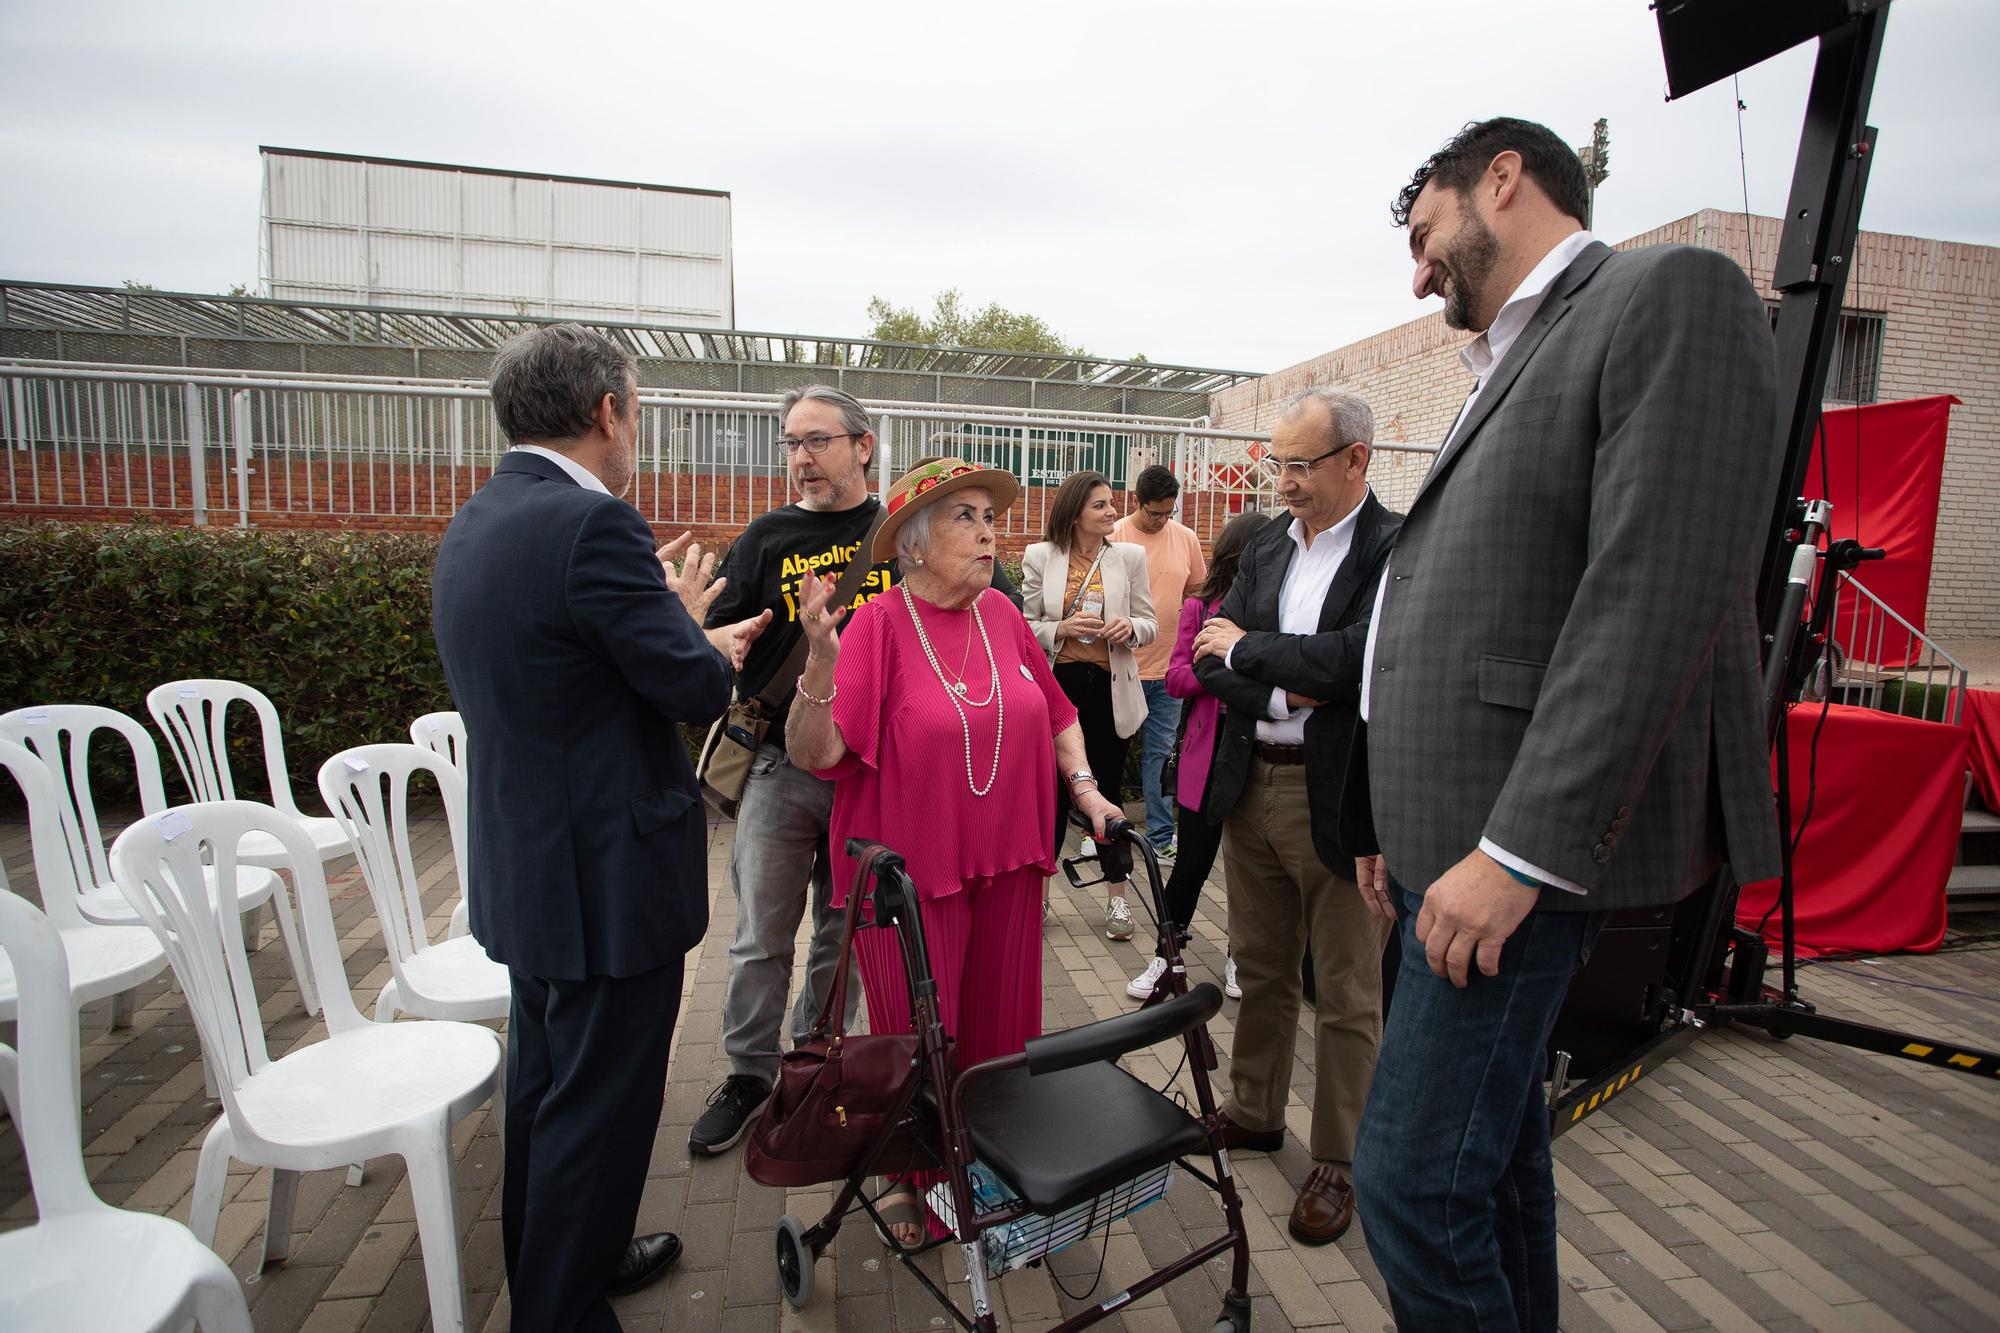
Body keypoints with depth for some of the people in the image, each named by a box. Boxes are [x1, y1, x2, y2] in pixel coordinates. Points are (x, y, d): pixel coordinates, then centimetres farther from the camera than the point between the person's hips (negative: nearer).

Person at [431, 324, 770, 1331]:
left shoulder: (471, 526, 7)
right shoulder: (593, 525, -23)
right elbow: (698, 689, -20)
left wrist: (687, 635, 14)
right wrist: (684, 620, 1)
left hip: (523, 865, 10)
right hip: (607, 878, -10)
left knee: (545, 1089, 26)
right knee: (598, 1113, 8)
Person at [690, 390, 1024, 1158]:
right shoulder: (766, 538, 5)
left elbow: (999, 608, 4)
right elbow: (718, 645, 2)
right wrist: (710, 637, -22)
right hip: (781, 767, 1)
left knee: (844, 934, 15)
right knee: (761, 936, 7)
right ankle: (750, 1073, 27)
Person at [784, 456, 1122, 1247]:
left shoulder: (1001, 614, 2)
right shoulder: (879, 626, -14)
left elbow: (1055, 712, 16)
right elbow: (813, 753, -19)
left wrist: (1084, 786, 8)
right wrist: (821, 659, -33)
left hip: (1006, 862, 5)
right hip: (912, 870, -5)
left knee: (1000, 1024, 17)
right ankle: (909, 1179, 35)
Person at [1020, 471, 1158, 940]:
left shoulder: (1130, 556, 2)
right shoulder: (1039, 556, 0)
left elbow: (1150, 625, 6)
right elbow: (1024, 627, 2)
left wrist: (1130, 628, -16)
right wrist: (1061, 629, -17)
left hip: (1109, 688, 1)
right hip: (1057, 685, 0)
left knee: (1108, 790, 10)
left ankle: (1118, 896, 23)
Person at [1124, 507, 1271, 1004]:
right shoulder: (1200, 606, 2)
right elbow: (1176, 678, -2)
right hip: (1210, 748, 0)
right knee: (1193, 860, 7)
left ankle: (1239, 957, 33)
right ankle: (1164, 957, 26)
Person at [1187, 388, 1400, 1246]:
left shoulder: (1397, 549, -11)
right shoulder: (1266, 548, 9)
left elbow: (1357, 659, -25)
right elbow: (1209, 660, 3)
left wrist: (1246, 648, -12)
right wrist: (1283, 693, -15)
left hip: (1340, 797, -6)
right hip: (1252, 783, 6)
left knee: (1347, 997, 9)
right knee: (1260, 971, 20)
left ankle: (1337, 1163, 26)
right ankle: (1255, 1113, 40)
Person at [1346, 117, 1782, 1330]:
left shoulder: (1672, 293, -7)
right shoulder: (1509, 371, 20)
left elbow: (1663, 593, -20)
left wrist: (1517, 849, -22)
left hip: (1526, 843, -9)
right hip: (1453, 834, 9)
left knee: (1413, 1174, -5)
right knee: (1494, 1148, 19)